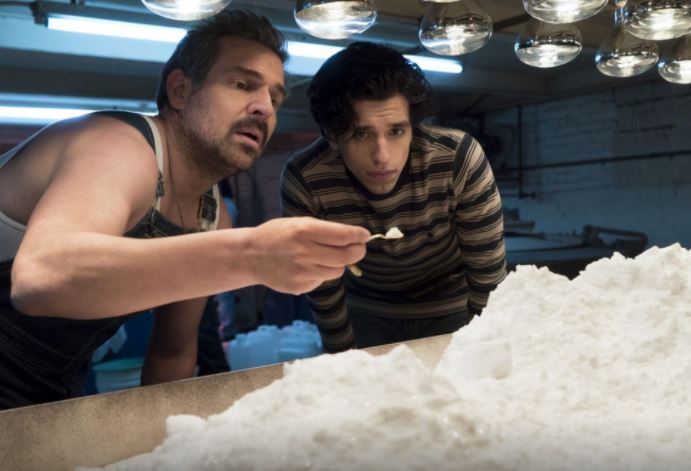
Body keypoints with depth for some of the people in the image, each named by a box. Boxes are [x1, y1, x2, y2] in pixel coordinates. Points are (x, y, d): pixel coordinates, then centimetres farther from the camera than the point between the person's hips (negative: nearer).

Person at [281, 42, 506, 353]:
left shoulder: (459, 159, -32)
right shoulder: (303, 180, -28)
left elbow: (488, 271, -18)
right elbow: (322, 285, -14)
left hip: (453, 309, 0)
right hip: (368, 315, 1)